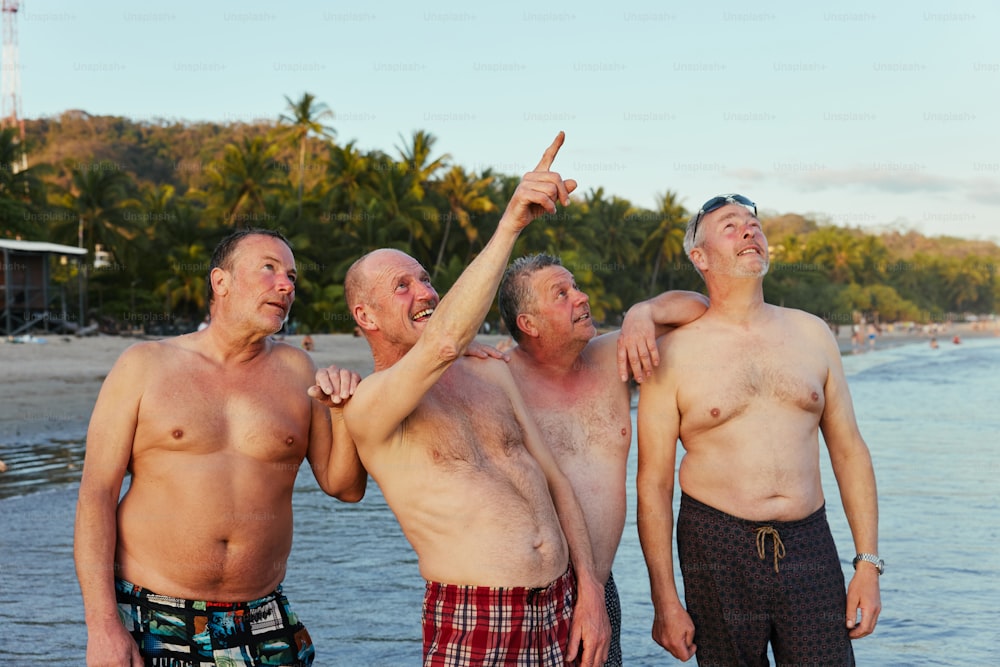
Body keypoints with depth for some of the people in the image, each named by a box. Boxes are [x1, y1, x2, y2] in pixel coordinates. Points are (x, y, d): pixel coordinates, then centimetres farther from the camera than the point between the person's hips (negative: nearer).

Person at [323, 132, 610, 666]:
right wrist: (510, 224, -31)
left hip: (561, 607, 6)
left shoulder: (492, 374, 13)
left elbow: (553, 480, 12)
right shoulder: (366, 407, -8)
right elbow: (443, 344, -28)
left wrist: (588, 588, 3)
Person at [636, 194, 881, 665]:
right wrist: (665, 601, -6)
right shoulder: (673, 353, -3)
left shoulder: (811, 334, 9)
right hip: (718, 549, -2)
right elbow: (653, 483, -3)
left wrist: (868, 563, 5)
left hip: (809, 545, 3)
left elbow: (848, 449, 11)